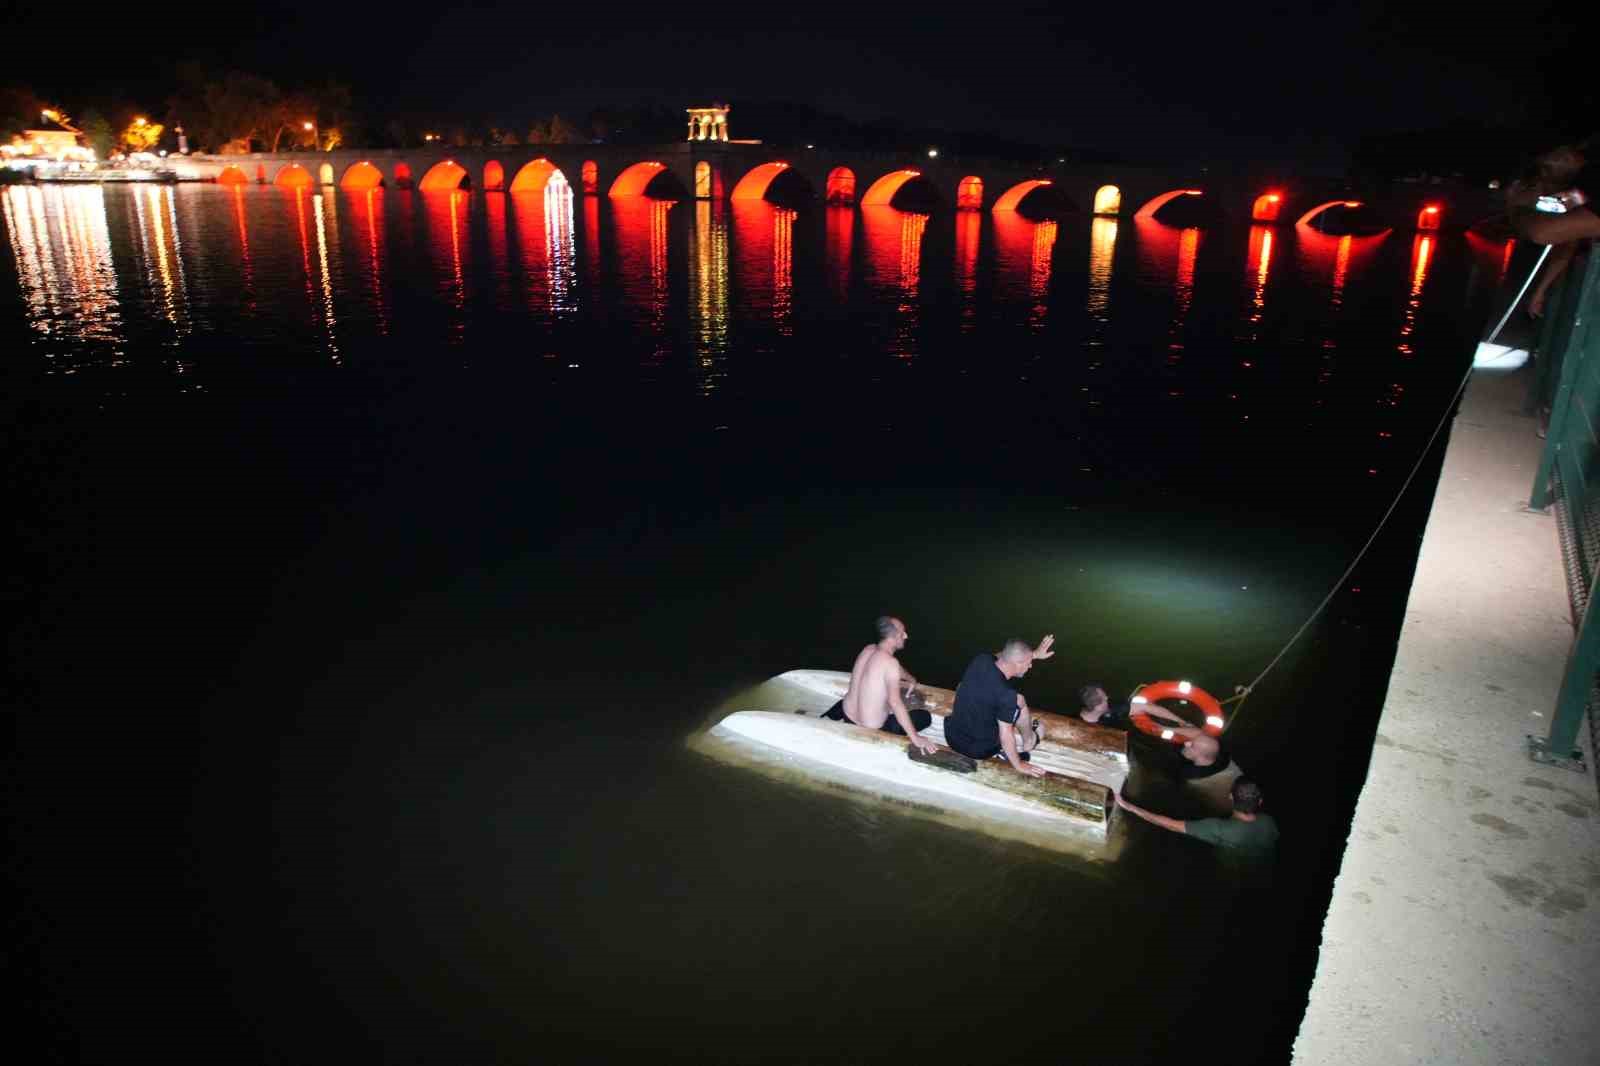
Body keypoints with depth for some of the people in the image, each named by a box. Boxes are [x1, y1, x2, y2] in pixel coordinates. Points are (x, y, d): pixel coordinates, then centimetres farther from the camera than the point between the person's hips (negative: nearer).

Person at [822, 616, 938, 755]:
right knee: (925, 717, 6)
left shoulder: (868, 649, -2)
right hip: (871, 730, -7)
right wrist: (915, 737, -37)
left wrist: (911, 679, 11)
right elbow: (895, 702, -36)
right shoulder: (890, 662, -27)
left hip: (848, 715, 7)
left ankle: (826, 718, 24)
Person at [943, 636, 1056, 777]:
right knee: (1019, 702, 6)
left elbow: (1008, 656, 13)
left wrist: (1034, 654, 15)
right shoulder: (1006, 695, -30)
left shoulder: (982, 660, -11)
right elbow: (1005, 735, -21)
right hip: (976, 750, -6)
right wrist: (1018, 765, -8)